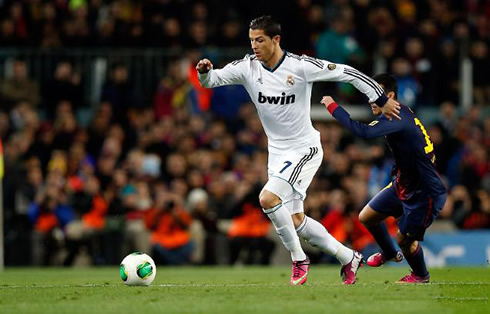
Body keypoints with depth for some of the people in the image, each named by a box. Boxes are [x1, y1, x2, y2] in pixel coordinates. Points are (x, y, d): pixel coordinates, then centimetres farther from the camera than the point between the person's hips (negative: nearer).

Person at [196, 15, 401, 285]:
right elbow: (212, 80, -5)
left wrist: (382, 100, -6)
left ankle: (298, 259, -6)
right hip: (277, 152, 7)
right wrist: (205, 72, -30)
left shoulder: (300, 66, -18)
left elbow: (346, 73, -10)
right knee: (295, 221, 10)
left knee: (268, 198, -24)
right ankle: (348, 258, 28)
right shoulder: (247, 67, -5)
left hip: (305, 149, -6)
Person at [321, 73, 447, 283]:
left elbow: (364, 132, -42)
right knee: (367, 217, 12)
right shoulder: (401, 113, 3)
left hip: (426, 192, -10)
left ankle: (421, 275, 29)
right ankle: (389, 253, 39)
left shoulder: (397, 118, -27)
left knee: (405, 239, -1)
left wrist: (333, 107, -35)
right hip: (403, 185, 10)